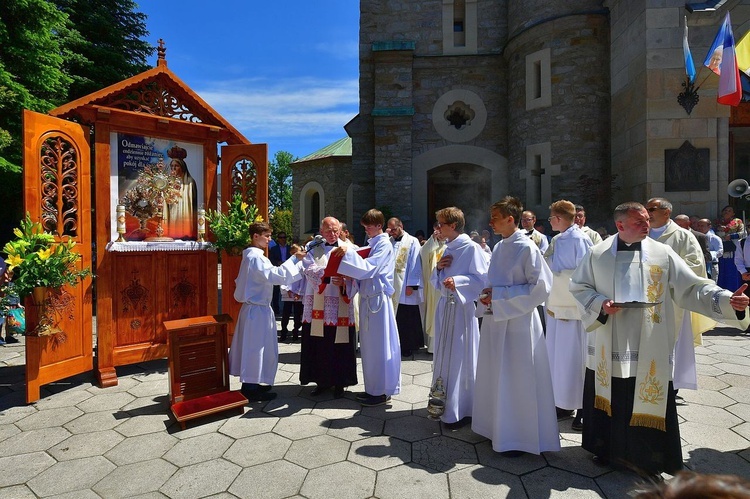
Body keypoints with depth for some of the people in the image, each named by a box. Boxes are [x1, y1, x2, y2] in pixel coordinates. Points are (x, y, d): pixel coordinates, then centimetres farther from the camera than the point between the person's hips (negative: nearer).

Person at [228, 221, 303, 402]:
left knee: (252, 348, 16)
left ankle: (250, 384, 26)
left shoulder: (250, 255, 13)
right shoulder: (256, 257, -20)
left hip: (252, 307, 10)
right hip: (258, 309, -10)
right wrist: (294, 259, -28)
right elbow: (275, 275, -31)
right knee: (256, 348, -1)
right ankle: (251, 389, 8)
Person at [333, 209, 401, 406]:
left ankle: (382, 392, 8)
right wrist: (351, 278, 4)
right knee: (370, 344, 13)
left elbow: (367, 268, -20)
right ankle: (373, 388, 24)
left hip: (377, 299, -9)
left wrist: (349, 253, -22)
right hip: (368, 298, 9)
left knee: (379, 344, -2)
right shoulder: (374, 244, 17)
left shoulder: (384, 244, -10)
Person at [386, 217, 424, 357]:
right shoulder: (389, 241, 12)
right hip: (392, 286, 5)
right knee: (394, 318, 9)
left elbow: (415, 264, -8)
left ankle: (408, 347, 15)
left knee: (407, 319, 3)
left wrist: (411, 285, -13)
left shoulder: (412, 242, -4)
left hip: (405, 287, -5)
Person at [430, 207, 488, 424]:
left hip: (462, 307, -8)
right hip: (444, 305, 8)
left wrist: (457, 280, -27)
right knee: (444, 355, 13)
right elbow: (435, 282, 18)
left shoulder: (471, 248, -8)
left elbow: (481, 278, -15)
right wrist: (438, 268, -1)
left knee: (460, 357, -1)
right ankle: (446, 404, 28)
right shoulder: (447, 249, 14)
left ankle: (461, 408, 13)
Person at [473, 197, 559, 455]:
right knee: (496, 376, 16)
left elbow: (540, 287, -17)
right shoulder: (498, 248, 9)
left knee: (517, 380, 4)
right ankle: (498, 428, 32)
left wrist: (498, 295, -18)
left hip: (517, 322, -7)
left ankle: (519, 438, 20)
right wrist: (488, 297, 1)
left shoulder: (527, 248, -13)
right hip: (496, 320, 8)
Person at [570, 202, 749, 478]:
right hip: (608, 349, 1)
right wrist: (600, 304, -10)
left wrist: (727, 300, -17)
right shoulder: (597, 254, -1)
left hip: (649, 350, 0)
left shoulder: (663, 254, 0)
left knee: (647, 402, 6)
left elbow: (692, 288, -2)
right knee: (608, 400, 11)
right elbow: (579, 287, 6)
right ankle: (608, 448, 31)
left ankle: (647, 457, 24)